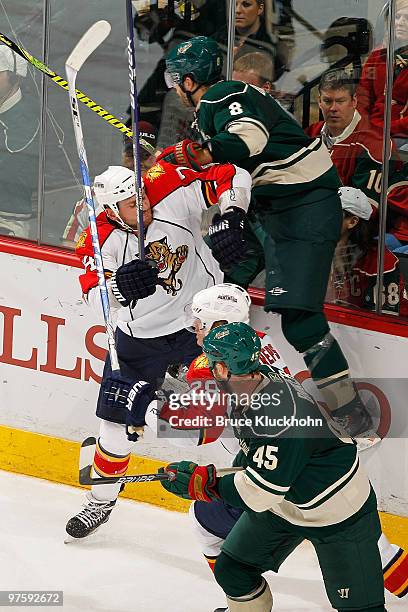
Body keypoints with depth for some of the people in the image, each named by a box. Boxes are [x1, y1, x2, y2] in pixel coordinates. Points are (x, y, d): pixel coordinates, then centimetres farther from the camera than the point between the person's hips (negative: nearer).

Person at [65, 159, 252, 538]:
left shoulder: (171, 196, -19)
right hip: (141, 334, 1)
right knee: (119, 415, 5)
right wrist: (120, 286, -50)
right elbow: (95, 297, -29)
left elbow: (233, 178, -14)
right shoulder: (100, 241, -17)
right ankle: (101, 500, 23)